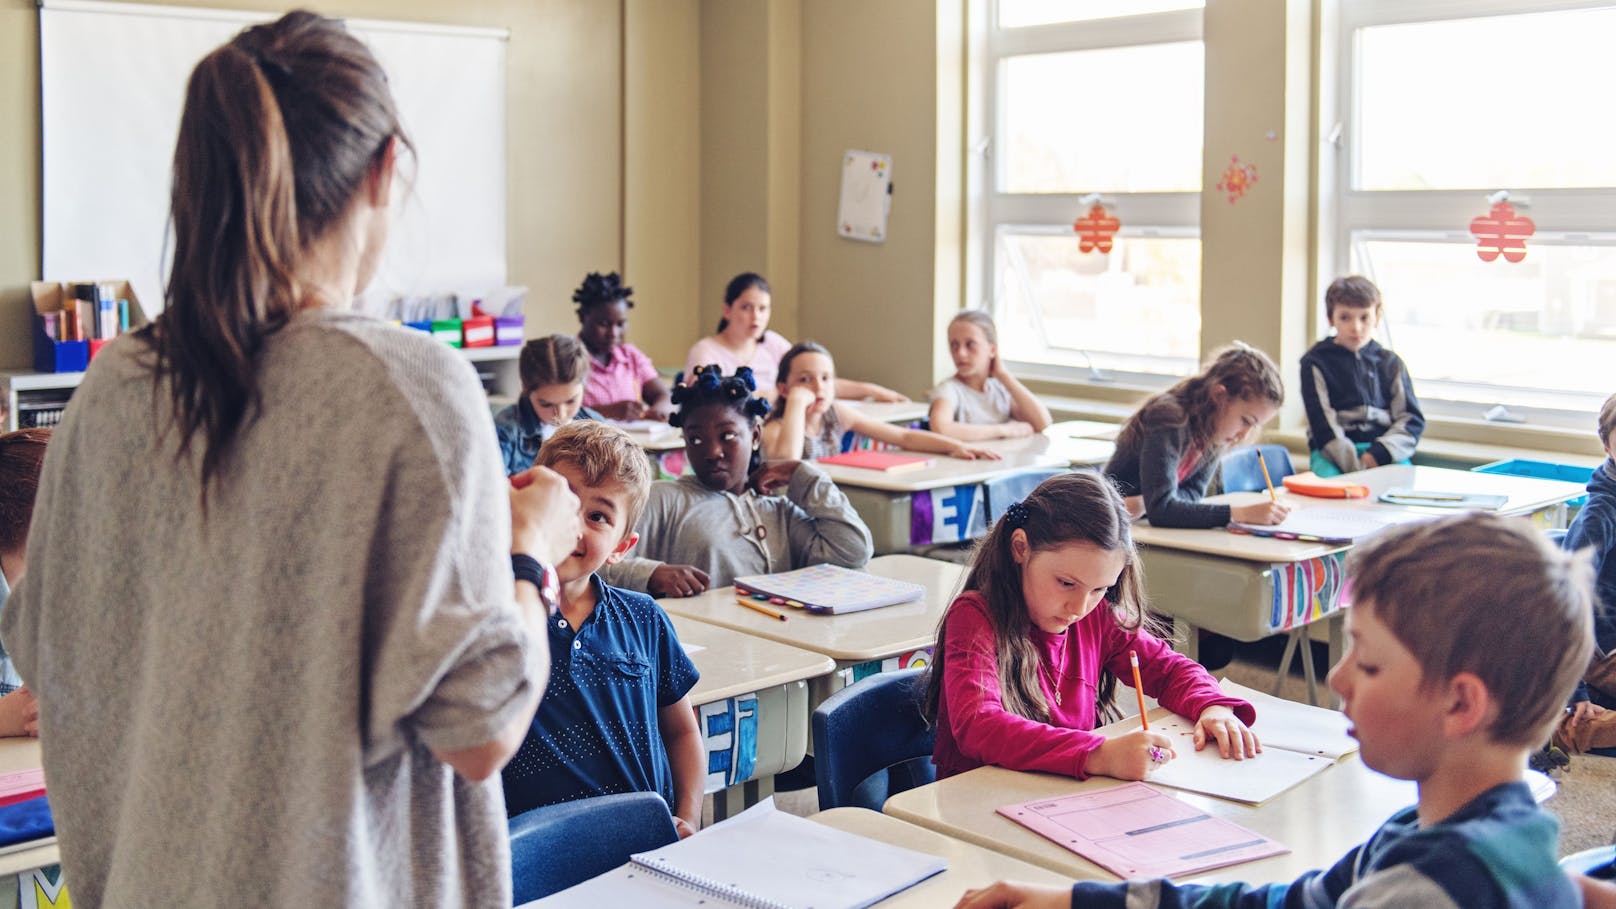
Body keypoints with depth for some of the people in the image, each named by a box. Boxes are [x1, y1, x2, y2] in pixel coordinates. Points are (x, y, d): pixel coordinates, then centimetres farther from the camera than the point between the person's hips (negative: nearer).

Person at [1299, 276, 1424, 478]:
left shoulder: (1390, 363, 15)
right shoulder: (1316, 362, 6)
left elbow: (1412, 420, 9)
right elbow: (1323, 423, -4)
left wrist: (1379, 453, -10)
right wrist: (1355, 465, -16)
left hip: (1383, 448, 2)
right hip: (1333, 453, -2)